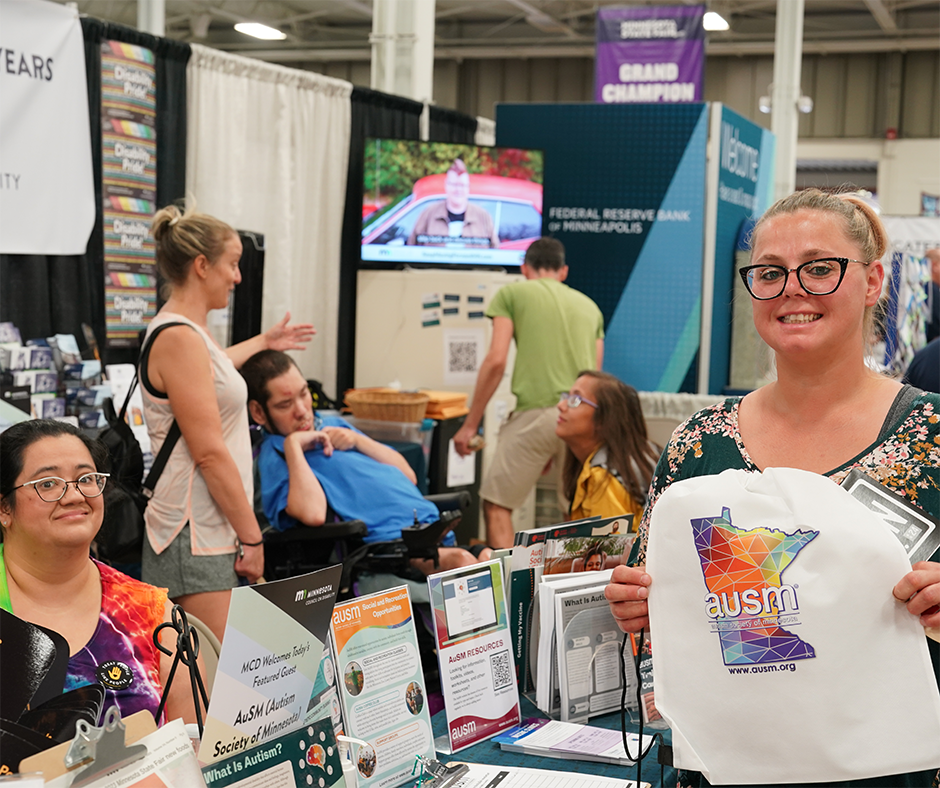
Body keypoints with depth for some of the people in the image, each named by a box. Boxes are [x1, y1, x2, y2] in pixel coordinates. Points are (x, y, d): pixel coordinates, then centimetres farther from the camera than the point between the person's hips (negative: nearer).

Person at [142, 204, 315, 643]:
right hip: (196, 534, -10)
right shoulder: (179, 339, -16)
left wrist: (263, 342, 59)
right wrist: (252, 537, -14)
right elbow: (209, 454, -19)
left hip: (209, 529, 10)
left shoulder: (185, 332, 16)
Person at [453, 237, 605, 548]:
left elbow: (496, 360, -2)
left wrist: (470, 425, 3)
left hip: (536, 411, -4)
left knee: (496, 505, 6)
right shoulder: (589, 306, 22)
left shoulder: (512, 293, 9)